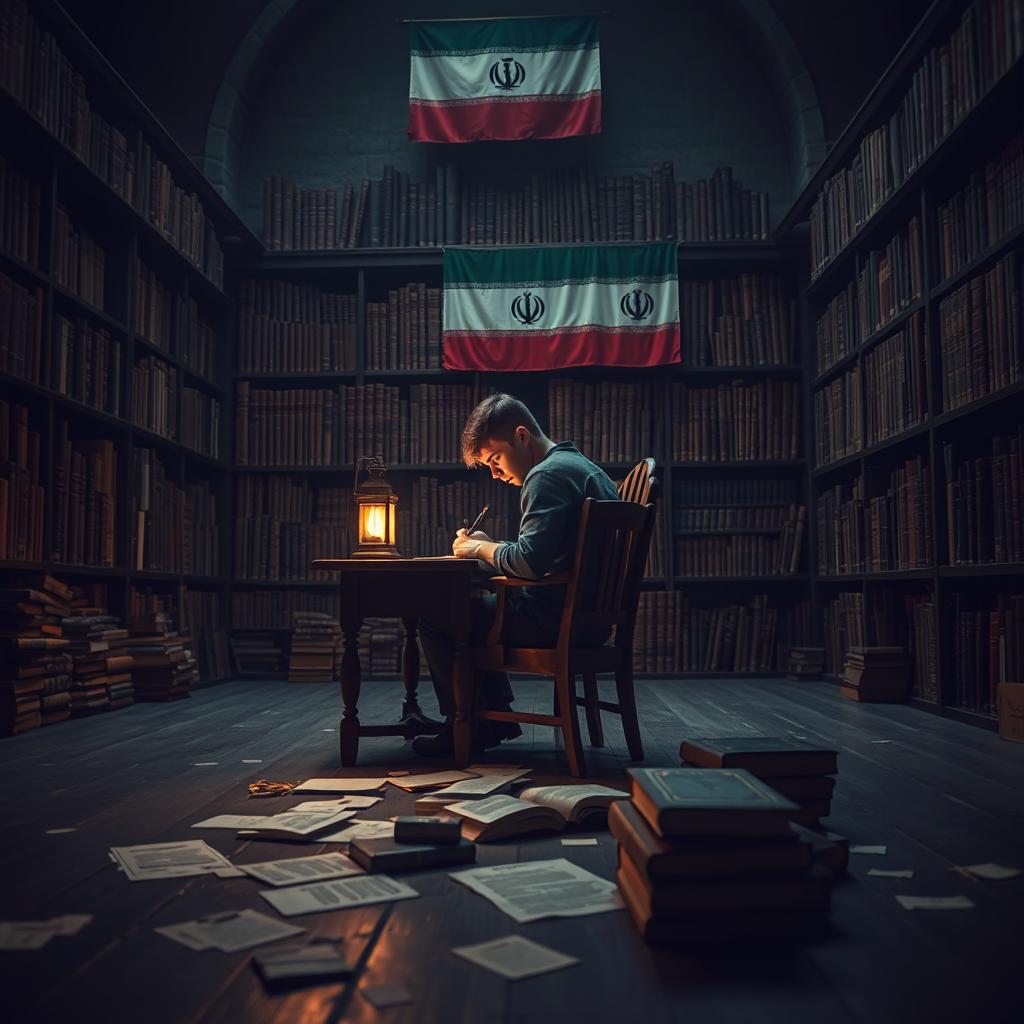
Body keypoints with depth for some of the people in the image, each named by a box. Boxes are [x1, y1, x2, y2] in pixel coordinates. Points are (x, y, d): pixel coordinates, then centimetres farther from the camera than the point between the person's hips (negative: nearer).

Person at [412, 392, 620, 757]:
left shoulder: (548, 475, -16)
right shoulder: (582, 467, 17)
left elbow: (530, 562, -26)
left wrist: (481, 548, -8)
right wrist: (485, 546, 9)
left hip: (558, 619, -11)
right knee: (475, 606, 28)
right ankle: (497, 717, 26)